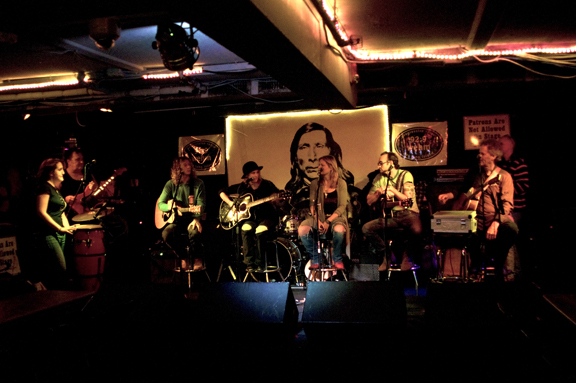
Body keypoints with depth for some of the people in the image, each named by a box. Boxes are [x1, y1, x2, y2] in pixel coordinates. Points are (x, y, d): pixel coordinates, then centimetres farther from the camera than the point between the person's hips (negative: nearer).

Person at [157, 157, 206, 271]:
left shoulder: (198, 183, 1)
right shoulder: (171, 184, 5)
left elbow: (201, 204, -7)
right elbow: (160, 204, 4)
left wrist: (196, 219, -24)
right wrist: (172, 208, -18)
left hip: (192, 219, -2)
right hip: (176, 220, 2)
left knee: (194, 232, -35)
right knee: (166, 234, -28)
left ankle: (197, 258, -6)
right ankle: (183, 257, -2)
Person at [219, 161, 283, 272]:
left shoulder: (267, 185, -1)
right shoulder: (242, 187, 6)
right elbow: (222, 192, 14)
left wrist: (275, 200, -27)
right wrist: (231, 203, -1)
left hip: (267, 218, -2)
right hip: (250, 218, 2)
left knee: (260, 231, -34)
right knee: (246, 229, -31)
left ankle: (260, 264, -18)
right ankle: (249, 264, -25)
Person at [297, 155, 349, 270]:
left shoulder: (341, 183, 1)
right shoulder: (315, 184, 9)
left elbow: (342, 206, -6)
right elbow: (312, 205, 3)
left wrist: (328, 221, -17)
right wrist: (317, 221, -16)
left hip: (336, 216, -3)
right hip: (319, 216, 3)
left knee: (338, 229, -38)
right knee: (302, 230, -27)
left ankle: (337, 259, -9)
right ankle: (315, 260, -4)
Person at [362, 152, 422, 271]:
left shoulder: (405, 175, -4)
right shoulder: (379, 178, 11)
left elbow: (408, 199, -15)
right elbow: (369, 201, 9)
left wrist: (392, 190, -16)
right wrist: (379, 192, -9)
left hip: (408, 213, -5)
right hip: (389, 215, 5)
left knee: (417, 230, -36)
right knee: (366, 228, -17)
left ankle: (408, 257, -4)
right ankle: (387, 255, 1)